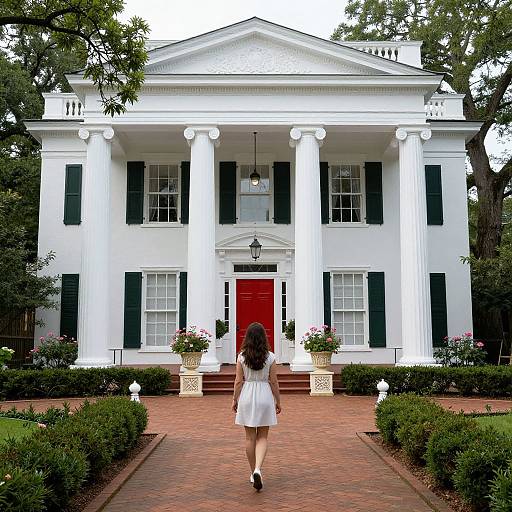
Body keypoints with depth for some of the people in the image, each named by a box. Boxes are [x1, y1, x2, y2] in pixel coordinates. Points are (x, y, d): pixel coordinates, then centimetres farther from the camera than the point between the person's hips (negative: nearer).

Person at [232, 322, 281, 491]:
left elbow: (239, 381, -3)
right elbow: (273, 381, -3)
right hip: (265, 396, -1)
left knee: (250, 437, 12)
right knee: (262, 437, 8)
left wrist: (235, 399, 8)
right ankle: (258, 469, -12)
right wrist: (278, 401, 7)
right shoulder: (270, 357, -7)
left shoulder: (242, 356, -5)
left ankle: (254, 472, 21)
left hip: (247, 396, 1)